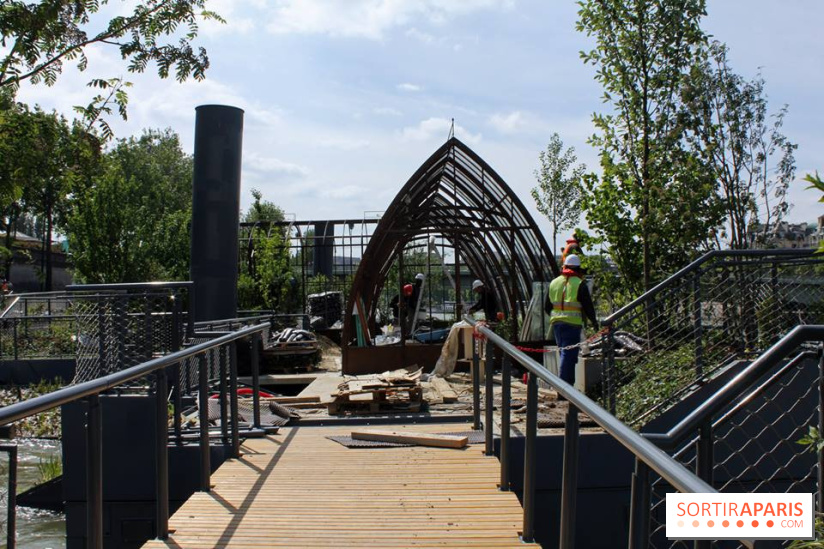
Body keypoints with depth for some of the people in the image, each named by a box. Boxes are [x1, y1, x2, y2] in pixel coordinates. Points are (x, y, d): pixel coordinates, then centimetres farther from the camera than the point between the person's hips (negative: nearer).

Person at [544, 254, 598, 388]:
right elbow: (588, 306, -4)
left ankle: (568, 382, 23)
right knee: (569, 354, -6)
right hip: (572, 323, -6)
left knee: (565, 353, 17)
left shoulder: (554, 283, 11)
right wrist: (594, 321, 12)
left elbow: (547, 307, 17)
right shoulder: (579, 284, -6)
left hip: (556, 322, 6)